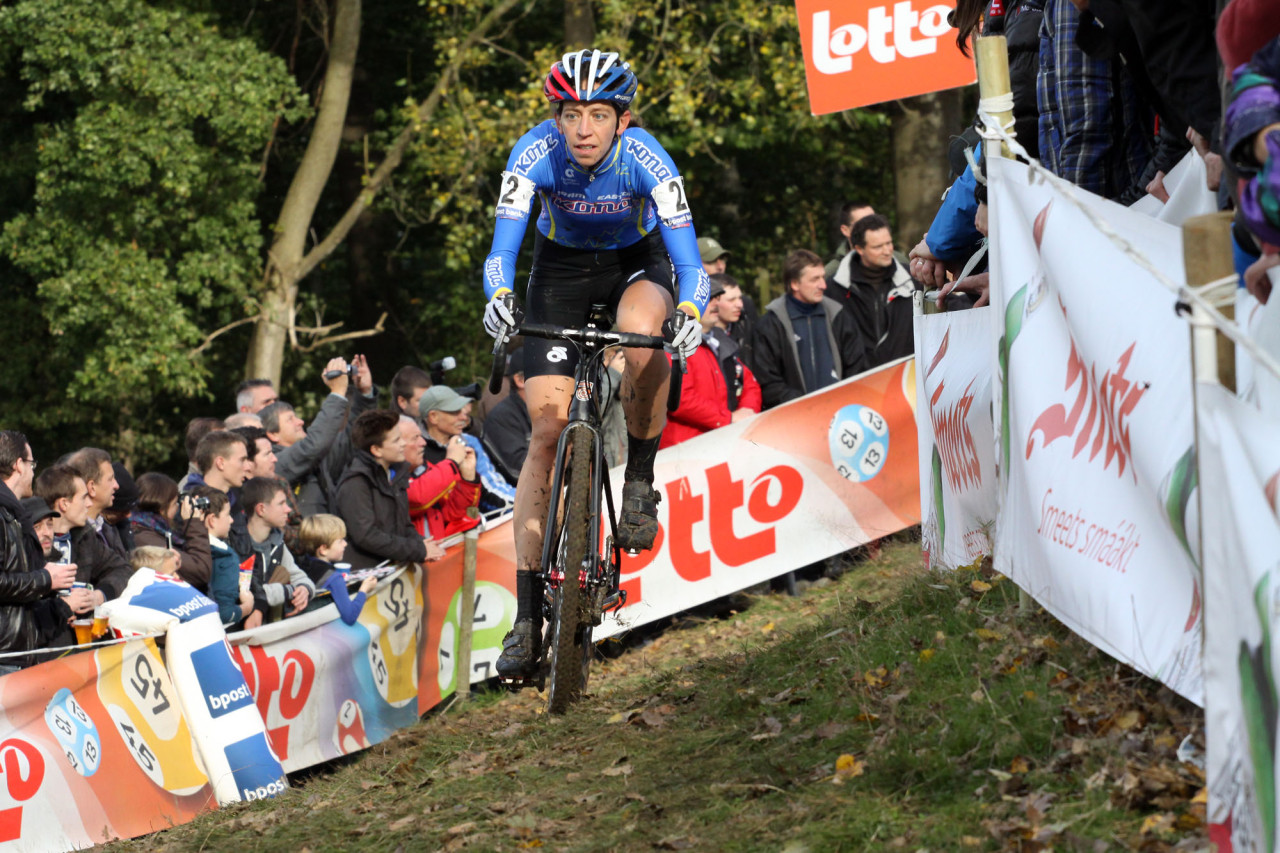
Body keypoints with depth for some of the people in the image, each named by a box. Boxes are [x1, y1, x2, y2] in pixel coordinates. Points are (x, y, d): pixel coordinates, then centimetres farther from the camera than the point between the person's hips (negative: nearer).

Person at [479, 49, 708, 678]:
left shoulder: (645, 160, -29)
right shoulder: (536, 153, -27)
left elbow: (687, 255, -33)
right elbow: (503, 245, -33)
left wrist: (691, 312, -53)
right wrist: (498, 296, -54)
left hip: (636, 263, -1)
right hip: (562, 267, 1)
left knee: (644, 331, -38)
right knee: (548, 427, -11)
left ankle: (640, 481, -14)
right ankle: (527, 617, -11)